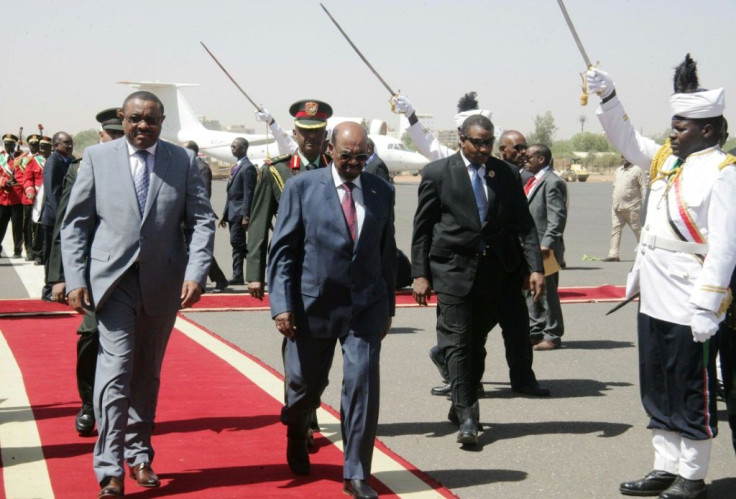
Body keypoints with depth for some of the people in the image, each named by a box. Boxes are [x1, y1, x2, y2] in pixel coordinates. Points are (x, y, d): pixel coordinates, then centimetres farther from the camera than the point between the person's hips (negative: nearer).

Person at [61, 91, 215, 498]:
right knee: (116, 369, -9)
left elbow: (202, 220, 2)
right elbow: (75, 223, 4)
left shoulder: (183, 160, 5)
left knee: (148, 373, 12)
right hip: (113, 279, -2)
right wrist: (75, 279, -4)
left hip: (163, 282, 2)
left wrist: (196, 274, -10)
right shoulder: (97, 157, 3)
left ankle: (139, 456, 25)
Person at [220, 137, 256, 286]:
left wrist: (246, 216, -21)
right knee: (237, 244, 9)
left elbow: (249, 194, -17)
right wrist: (225, 214, 18)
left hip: (240, 213, -9)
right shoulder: (236, 166, 17)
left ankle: (238, 275, -3)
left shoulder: (247, 168, -12)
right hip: (232, 212, 9)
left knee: (237, 242, -9)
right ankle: (237, 275, 11)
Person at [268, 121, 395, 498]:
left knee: (362, 385, -5)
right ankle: (296, 430, 47)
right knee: (306, 383, 12)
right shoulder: (301, 187, -3)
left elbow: (386, 252, 12)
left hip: (365, 306, 1)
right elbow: (282, 249, -4)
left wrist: (387, 306, 13)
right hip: (313, 305, -1)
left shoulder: (382, 192, 5)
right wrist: (281, 304, -11)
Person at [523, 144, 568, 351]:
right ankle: (535, 331, 23)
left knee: (546, 291, -2)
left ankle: (552, 335, 7)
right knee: (529, 290, 14)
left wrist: (547, 243, -25)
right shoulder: (531, 181, 15)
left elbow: (558, 216, -19)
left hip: (544, 248, -9)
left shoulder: (552, 182, -13)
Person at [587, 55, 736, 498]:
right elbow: (626, 139, 22)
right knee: (658, 393, 15)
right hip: (654, 303, 8)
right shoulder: (666, 160, 10)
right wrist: (608, 96, 7)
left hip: (689, 309, -8)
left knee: (691, 395, 3)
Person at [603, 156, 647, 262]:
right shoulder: (618, 170, 17)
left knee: (638, 230, 0)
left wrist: (644, 204, -13)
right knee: (615, 229, 0)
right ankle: (613, 254, -1)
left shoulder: (637, 170, -4)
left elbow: (644, 187, -8)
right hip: (617, 207, 7)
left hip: (632, 207, -7)